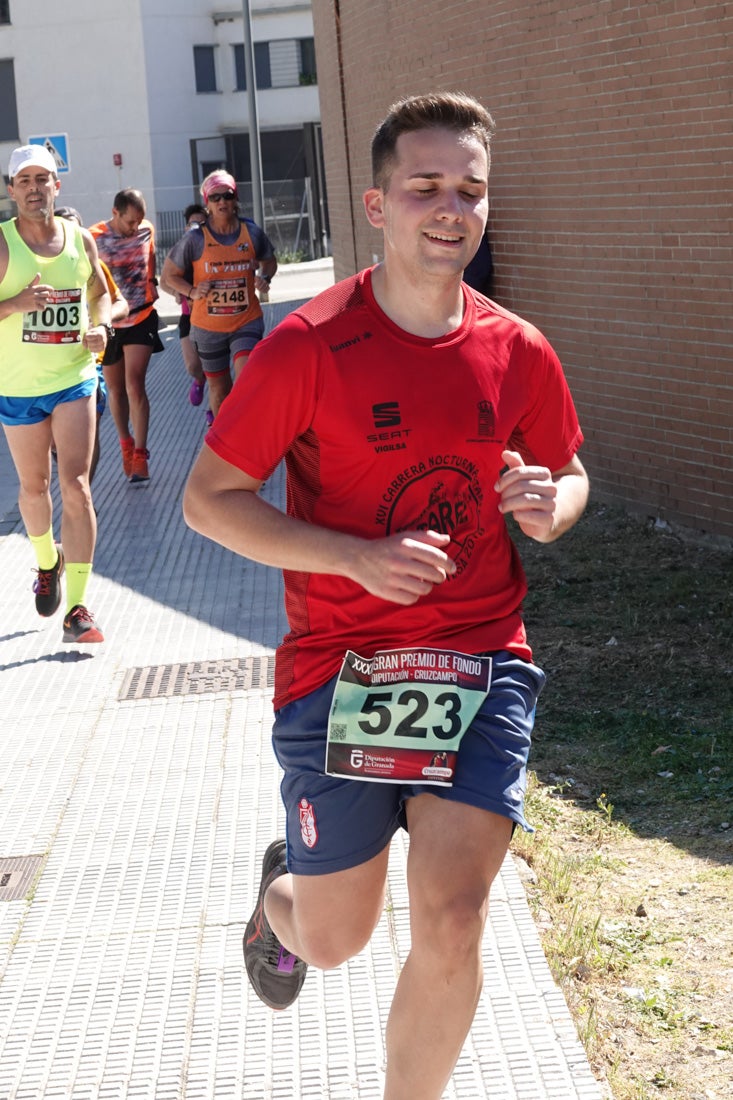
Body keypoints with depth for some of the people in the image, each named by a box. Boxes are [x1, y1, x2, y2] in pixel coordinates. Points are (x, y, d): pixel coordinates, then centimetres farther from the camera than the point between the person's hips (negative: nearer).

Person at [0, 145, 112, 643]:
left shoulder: (81, 240, 1)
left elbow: (100, 292, 17)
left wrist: (102, 327, -3)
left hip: (75, 380, 1)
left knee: (75, 486, -10)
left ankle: (77, 607, -9)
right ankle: (48, 561, 45)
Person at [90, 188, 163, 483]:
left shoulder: (147, 230, -3)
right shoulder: (94, 238, -13)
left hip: (141, 318, 0)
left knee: (135, 384, -12)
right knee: (116, 390, 11)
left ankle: (140, 454, -10)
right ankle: (125, 445, 31)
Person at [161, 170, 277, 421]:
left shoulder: (253, 233, -3)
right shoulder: (195, 240, -9)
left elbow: (270, 262, 16)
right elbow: (169, 274, 2)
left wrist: (264, 277, -6)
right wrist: (192, 292, -16)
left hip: (246, 322, 0)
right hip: (209, 327, 1)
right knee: (218, 386, 14)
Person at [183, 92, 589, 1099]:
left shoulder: (518, 352, 0)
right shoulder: (308, 346, -11)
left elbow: (568, 473, 17)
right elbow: (209, 498, -8)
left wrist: (553, 504, -9)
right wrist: (359, 556, -20)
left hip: (481, 662, 2)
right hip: (337, 667, -2)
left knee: (451, 924, -10)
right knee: (335, 942, 10)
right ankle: (280, 892, 49)